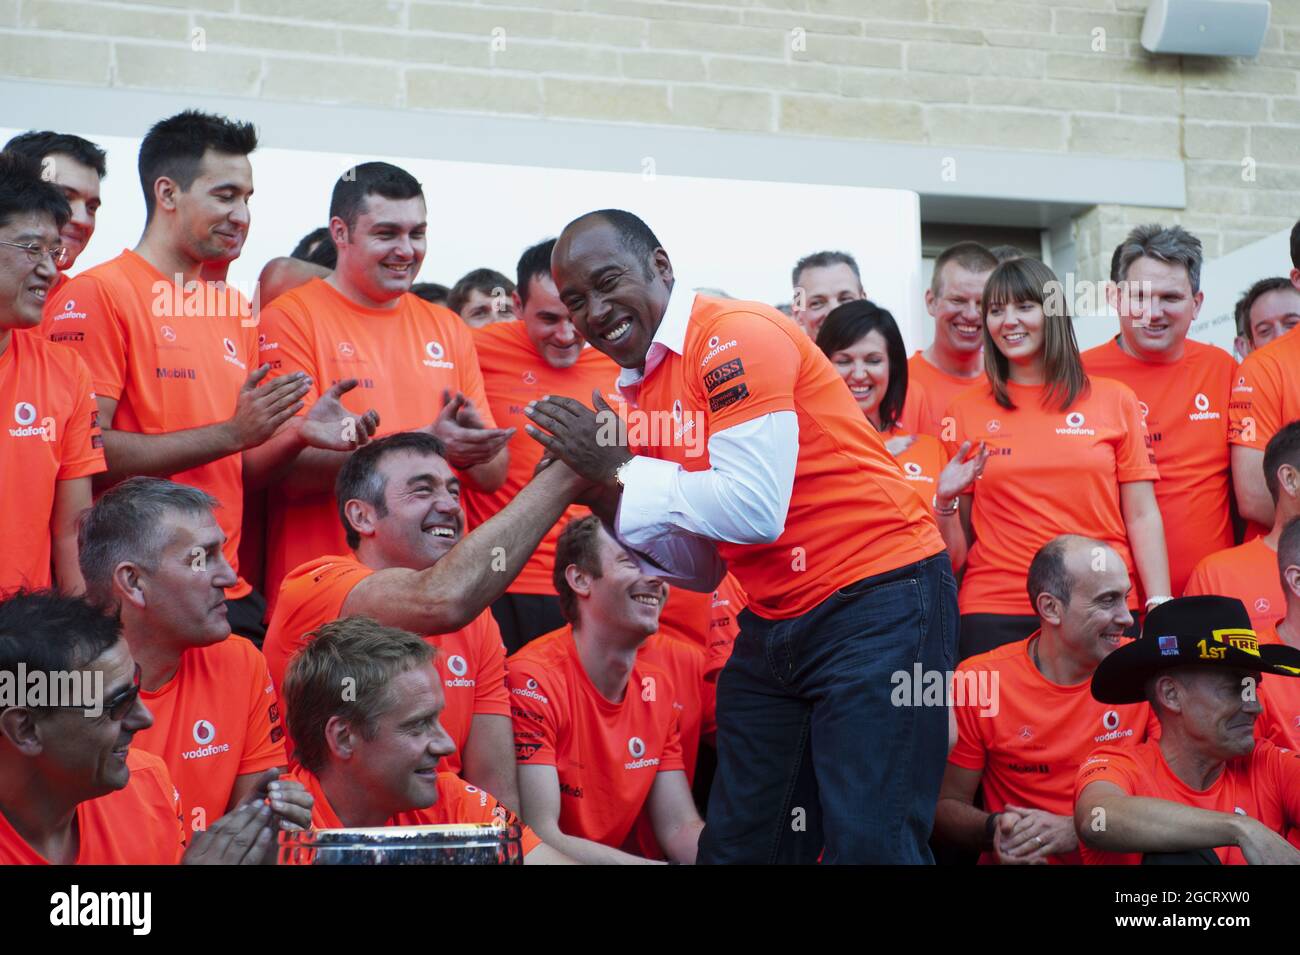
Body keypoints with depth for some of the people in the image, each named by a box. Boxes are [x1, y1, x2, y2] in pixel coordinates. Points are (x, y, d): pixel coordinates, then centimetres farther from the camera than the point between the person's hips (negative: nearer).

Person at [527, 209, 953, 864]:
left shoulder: (738, 337, -14)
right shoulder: (640, 390, 10)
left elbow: (755, 510, -25)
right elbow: (700, 568, 14)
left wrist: (622, 470, -15)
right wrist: (607, 497, -1)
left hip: (879, 602, -8)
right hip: (774, 624, 9)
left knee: (870, 843, -8)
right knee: (737, 842, 11)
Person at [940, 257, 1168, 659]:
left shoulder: (1115, 400, 6)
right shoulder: (966, 411, 7)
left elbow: (1142, 516, 5)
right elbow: (958, 538, 11)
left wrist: (1160, 610, -3)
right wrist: (946, 499, -9)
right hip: (995, 614, 0)